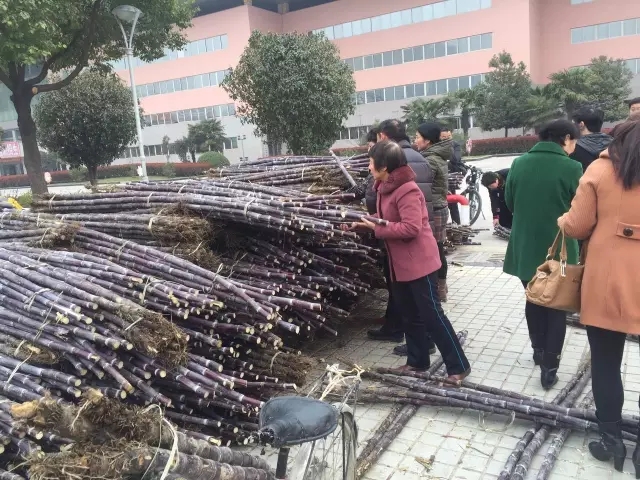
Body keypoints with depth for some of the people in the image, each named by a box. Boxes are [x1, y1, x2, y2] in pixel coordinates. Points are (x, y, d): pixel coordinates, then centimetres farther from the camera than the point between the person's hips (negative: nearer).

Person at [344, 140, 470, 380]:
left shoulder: (407, 190, -23)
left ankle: (458, 366, 9)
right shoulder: (386, 187, 8)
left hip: (419, 262, -10)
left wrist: (376, 228, -23)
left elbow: (411, 228, -29)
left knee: (431, 315, -3)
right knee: (410, 315, 18)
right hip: (400, 263, 10)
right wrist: (361, 224, 4)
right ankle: (417, 361, 32)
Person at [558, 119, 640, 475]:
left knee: (605, 365, 11)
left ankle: (611, 441, 21)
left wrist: (562, 221, 17)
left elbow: (577, 227, -4)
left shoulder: (600, 170, -2)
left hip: (606, 282, -1)